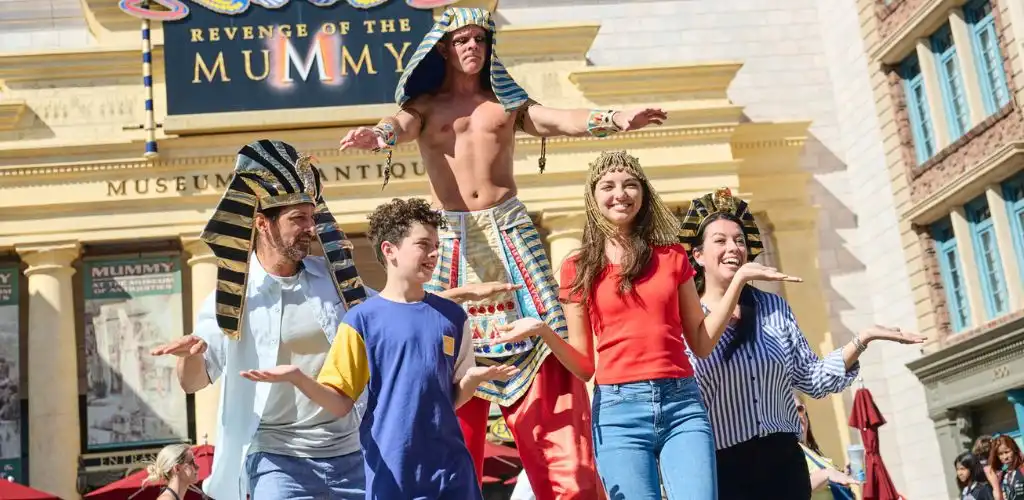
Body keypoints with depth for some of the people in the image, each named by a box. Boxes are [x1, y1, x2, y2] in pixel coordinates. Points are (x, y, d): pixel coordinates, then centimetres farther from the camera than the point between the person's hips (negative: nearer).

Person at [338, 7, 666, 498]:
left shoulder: (507, 103, 14)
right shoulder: (426, 105, 10)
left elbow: (557, 118, -2)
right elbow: (400, 123, -11)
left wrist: (614, 119, -20)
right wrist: (377, 135, -36)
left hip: (509, 229, 1)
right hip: (452, 238, -1)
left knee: (535, 338, -6)